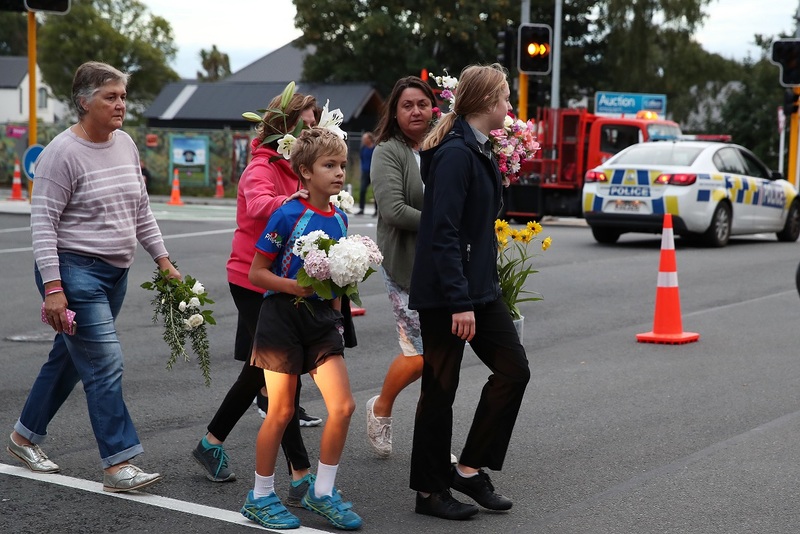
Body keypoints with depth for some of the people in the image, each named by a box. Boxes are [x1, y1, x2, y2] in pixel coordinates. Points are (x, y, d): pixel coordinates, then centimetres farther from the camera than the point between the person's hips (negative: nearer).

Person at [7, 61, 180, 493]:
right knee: (105, 364, -11)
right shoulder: (63, 152, -13)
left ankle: (25, 436, 33)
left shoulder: (126, 145, 9)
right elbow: (42, 222, -15)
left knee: (69, 358, 17)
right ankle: (117, 465, -8)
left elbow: (141, 211, 18)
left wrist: (163, 260, 12)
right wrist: (52, 288, -21)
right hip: (75, 270, -8)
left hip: (115, 273, 8)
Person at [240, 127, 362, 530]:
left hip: (321, 319, 6)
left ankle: (321, 493, 15)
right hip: (283, 316, -6)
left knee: (343, 406, -1)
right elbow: (257, 273, -11)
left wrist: (337, 310, 14)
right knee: (281, 412, 2)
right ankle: (260, 497, 18)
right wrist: (294, 286, -23)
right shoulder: (288, 215, -13)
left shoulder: (339, 218, 7)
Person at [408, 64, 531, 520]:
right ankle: (431, 490, 14)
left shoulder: (481, 150, 11)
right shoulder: (455, 154, -18)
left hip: (480, 286, 9)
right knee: (441, 389, 1)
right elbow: (443, 233, -23)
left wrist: (479, 291, 17)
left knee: (514, 369, 6)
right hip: (444, 292, -9)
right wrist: (459, 302, -24)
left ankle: (471, 468, 14)